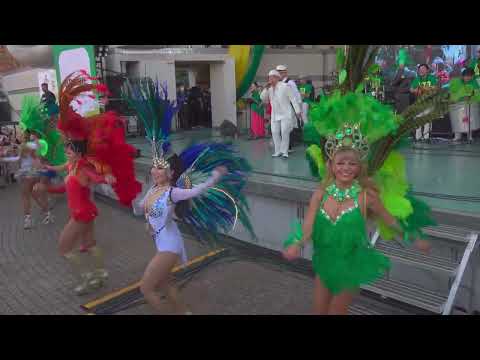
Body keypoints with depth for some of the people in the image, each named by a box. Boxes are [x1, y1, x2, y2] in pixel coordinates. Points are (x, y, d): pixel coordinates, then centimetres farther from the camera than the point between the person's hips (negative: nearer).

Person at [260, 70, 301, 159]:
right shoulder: (269, 89, 8)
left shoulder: (285, 86, -9)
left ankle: (284, 151, -1)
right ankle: (278, 151, 14)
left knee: (285, 132, -11)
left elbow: (293, 99, -10)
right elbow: (263, 98, 1)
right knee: (275, 132, 4)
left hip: (286, 114, -6)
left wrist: (297, 111, -13)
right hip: (275, 115, 6)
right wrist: (266, 88, -12)